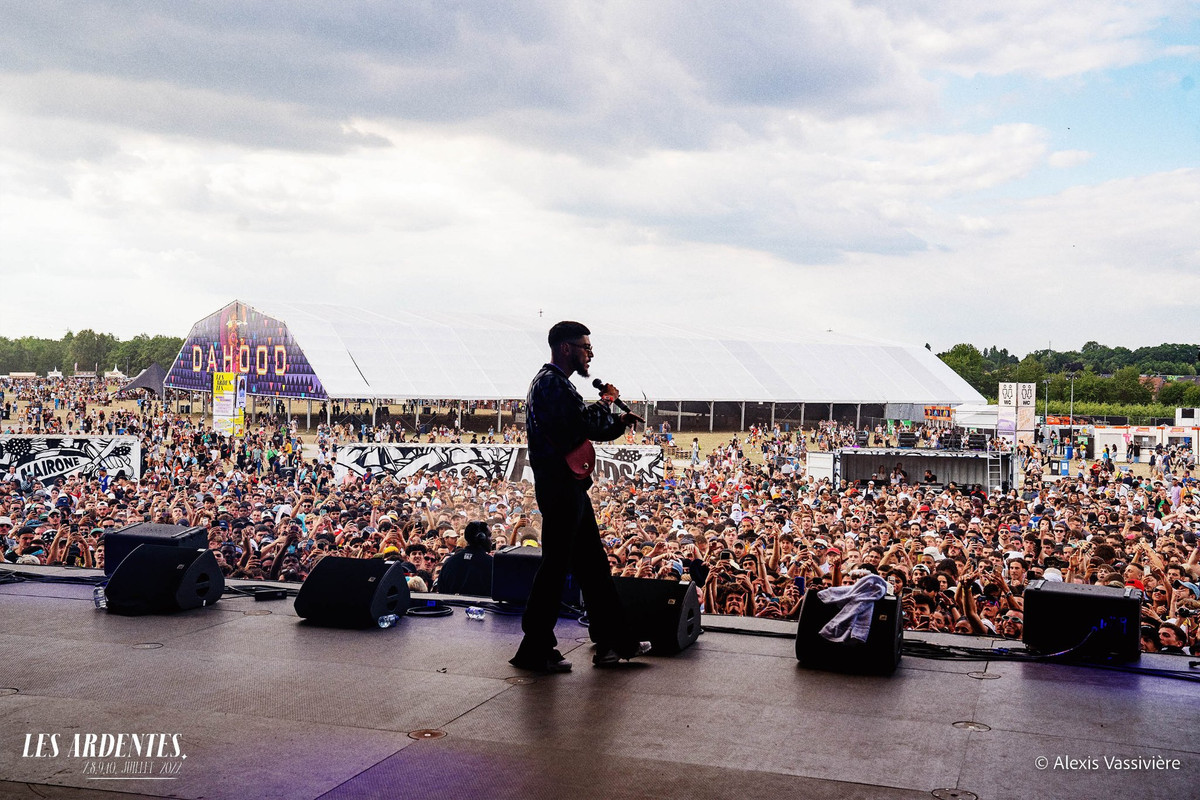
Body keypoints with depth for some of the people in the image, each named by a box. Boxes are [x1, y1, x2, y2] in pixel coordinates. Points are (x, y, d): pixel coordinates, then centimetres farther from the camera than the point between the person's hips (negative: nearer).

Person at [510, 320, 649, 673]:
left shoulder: (556, 382, 20)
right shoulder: (552, 382, -14)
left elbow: (585, 429, 24)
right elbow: (585, 422, -25)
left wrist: (618, 422, 9)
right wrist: (606, 402, -7)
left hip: (570, 487, 11)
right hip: (559, 488, -11)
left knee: (593, 565, 13)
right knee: (555, 567, -5)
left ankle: (613, 642, 20)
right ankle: (535, 651, 3)